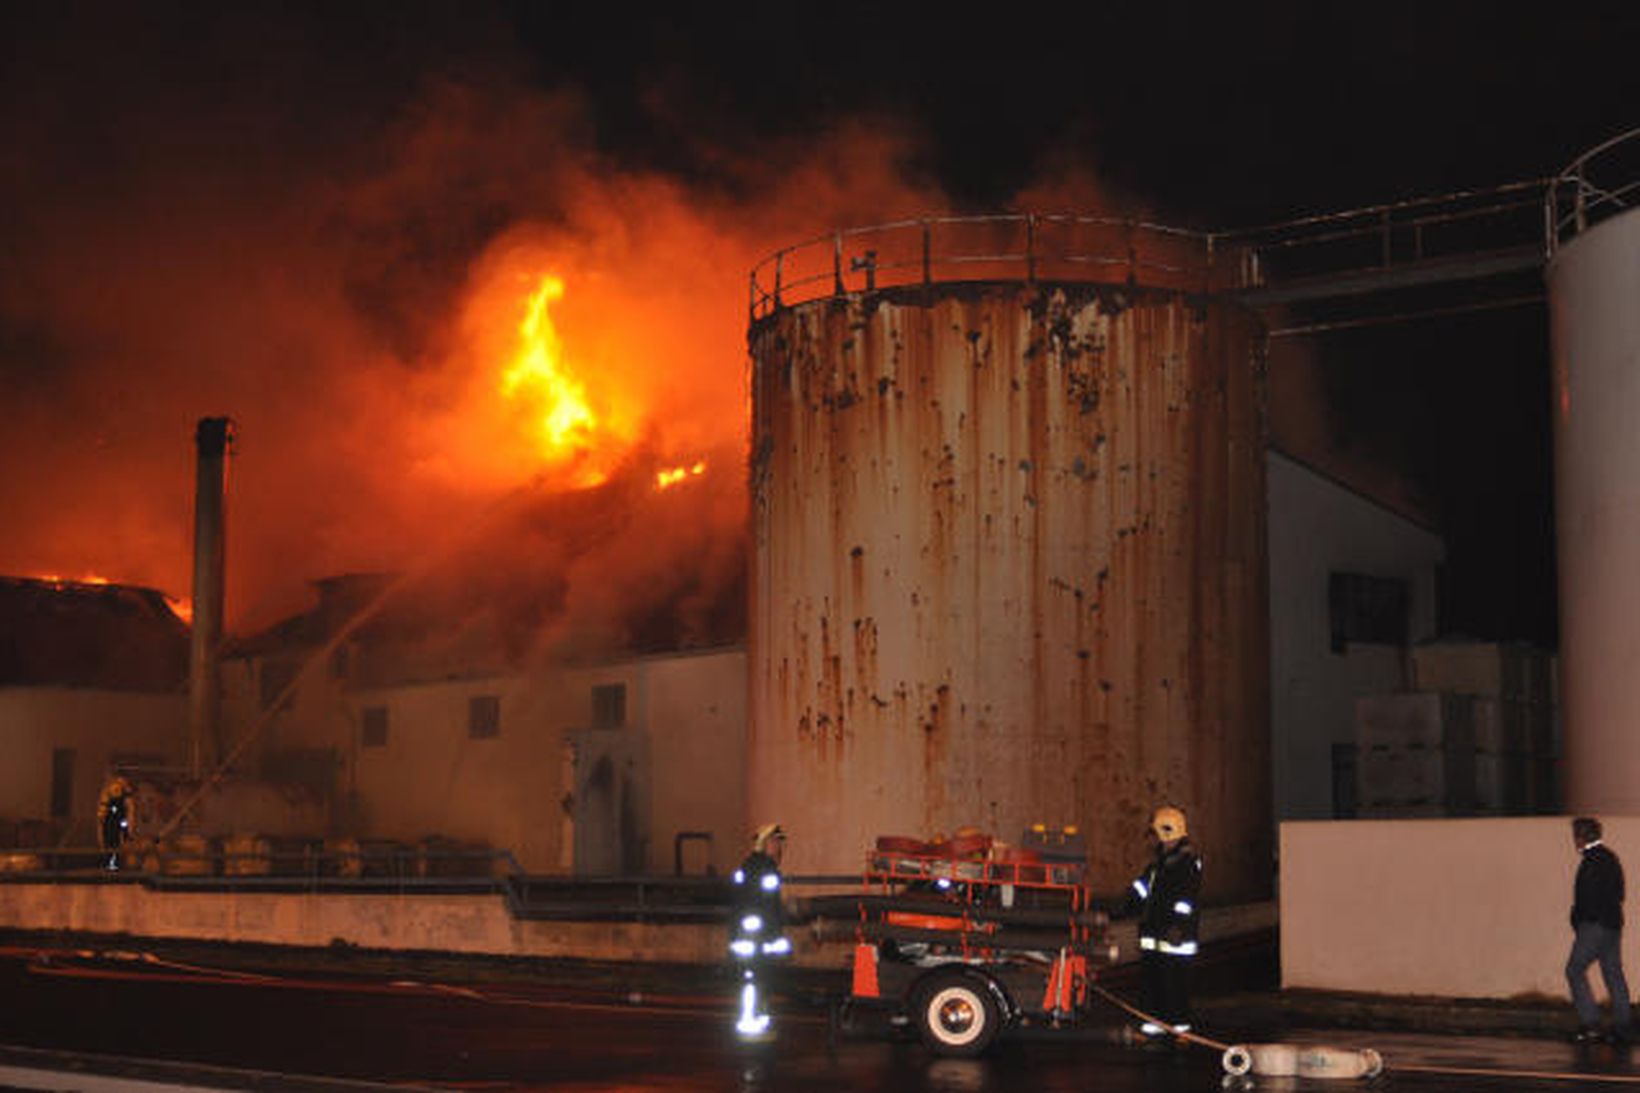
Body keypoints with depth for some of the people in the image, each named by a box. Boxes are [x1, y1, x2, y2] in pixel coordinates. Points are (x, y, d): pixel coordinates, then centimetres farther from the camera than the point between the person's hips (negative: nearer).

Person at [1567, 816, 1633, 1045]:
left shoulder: (1592, 860, -14)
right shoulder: (1611, 858, 16)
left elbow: (1588, 896, -19)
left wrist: (1577, 922, -7)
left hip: (1595, 924, -9)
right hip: (1613, 924, 9)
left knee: (1575, 969, -4)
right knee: (1613, 973, 9)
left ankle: (1590, 1024, -10)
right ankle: (1622, 1027, 8)